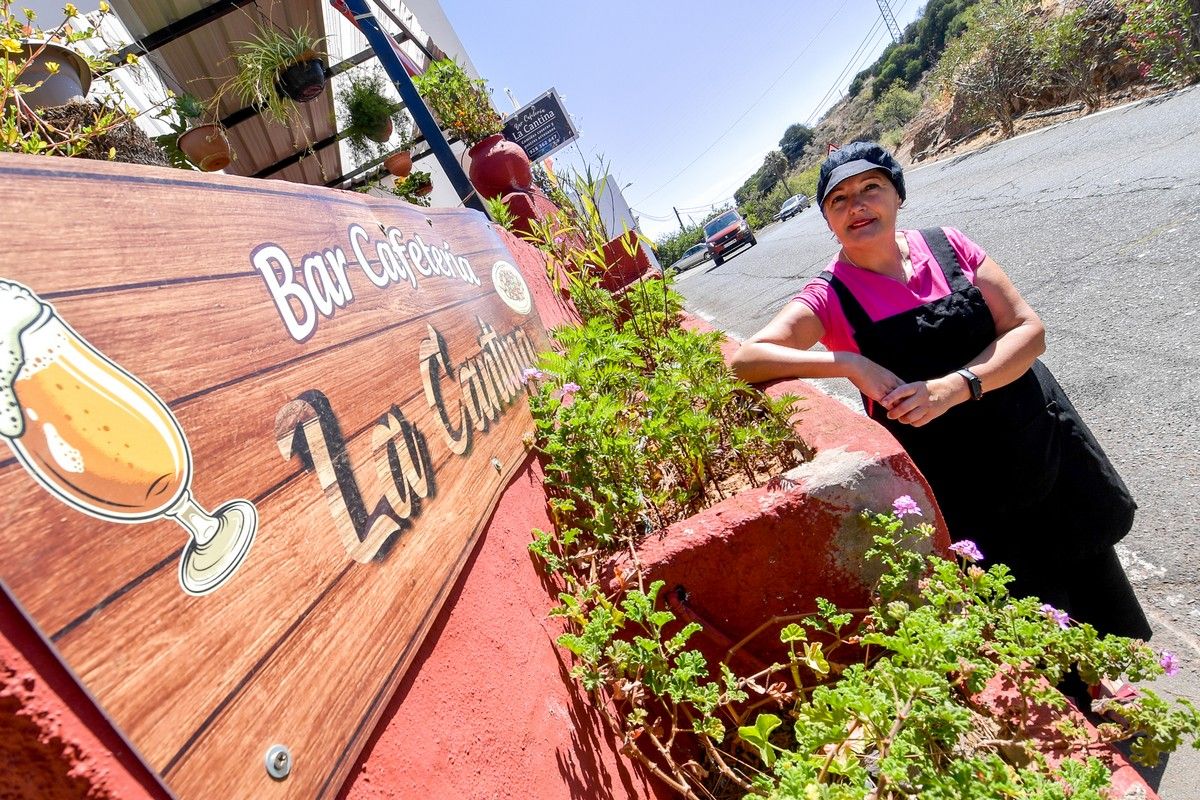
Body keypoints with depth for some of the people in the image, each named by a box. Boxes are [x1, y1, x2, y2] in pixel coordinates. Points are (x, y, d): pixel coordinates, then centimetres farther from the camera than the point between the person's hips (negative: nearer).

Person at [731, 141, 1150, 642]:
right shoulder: (830, 297, -12)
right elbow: (745, 360, -23)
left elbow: (1028, 329, -7)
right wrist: (849, 364, -32)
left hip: (1037, 440, 4)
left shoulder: (946, 246, -3)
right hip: (954, 487, -3)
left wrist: (955, 386, -24)